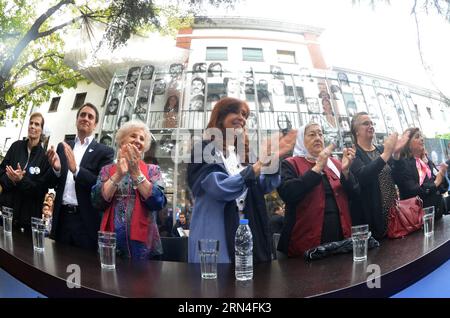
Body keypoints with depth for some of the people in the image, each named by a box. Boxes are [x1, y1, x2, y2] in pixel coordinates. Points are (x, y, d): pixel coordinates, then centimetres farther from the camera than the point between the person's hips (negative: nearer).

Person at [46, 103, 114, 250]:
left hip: (86, 221, -4)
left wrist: (75, 169, -22)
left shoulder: (105, 151, -2)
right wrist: (56, 169, -9)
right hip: (62, 217, 4)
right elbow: (54, 183, 13)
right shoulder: (63, 147, 12)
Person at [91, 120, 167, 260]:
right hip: (111, 240, 1)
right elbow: (98, 202, -6)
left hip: (142, 242, 0)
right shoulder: (107, 170, 8)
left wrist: (136, 172, -13)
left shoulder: (152, 170, 5)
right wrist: (119, 174, -14)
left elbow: (158, 202, -10)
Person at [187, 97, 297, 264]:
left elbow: (264, 187, 8)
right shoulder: (204, 150, -8)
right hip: (214, 235, -7)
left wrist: (274, 158, -7)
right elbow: (221, 189, -22)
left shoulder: (242, 153, 15)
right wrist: (260, 164, -26)